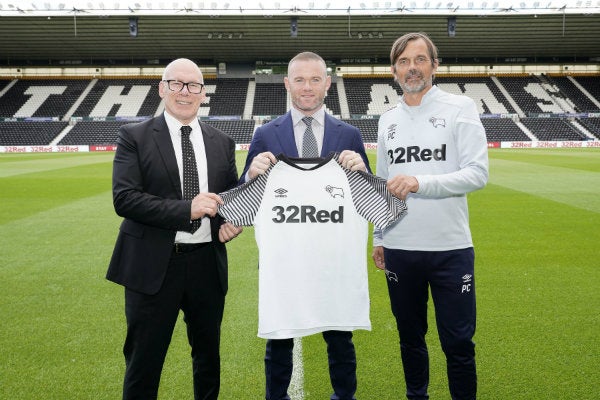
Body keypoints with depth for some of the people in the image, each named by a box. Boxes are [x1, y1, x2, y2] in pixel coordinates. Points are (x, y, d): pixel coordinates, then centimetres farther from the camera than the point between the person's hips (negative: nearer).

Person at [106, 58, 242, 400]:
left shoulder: (222, 142, 7)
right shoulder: (135, 137, -4)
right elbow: (124, 198, -13)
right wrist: (187, 209, -23)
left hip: (207, 263, 4)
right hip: (153, 265, -3)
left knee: (208, 355, 20)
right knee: (144, 361, 9)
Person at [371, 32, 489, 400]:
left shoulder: (460, 108, -2)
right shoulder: (388, 120, 11)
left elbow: (478, 173, -11)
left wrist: (420, 182, -24)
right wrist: (378, 238, 13)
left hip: (451, 248, -3)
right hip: (399, 249, 4)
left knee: (458, 342, 4)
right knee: (410, 336, 16)